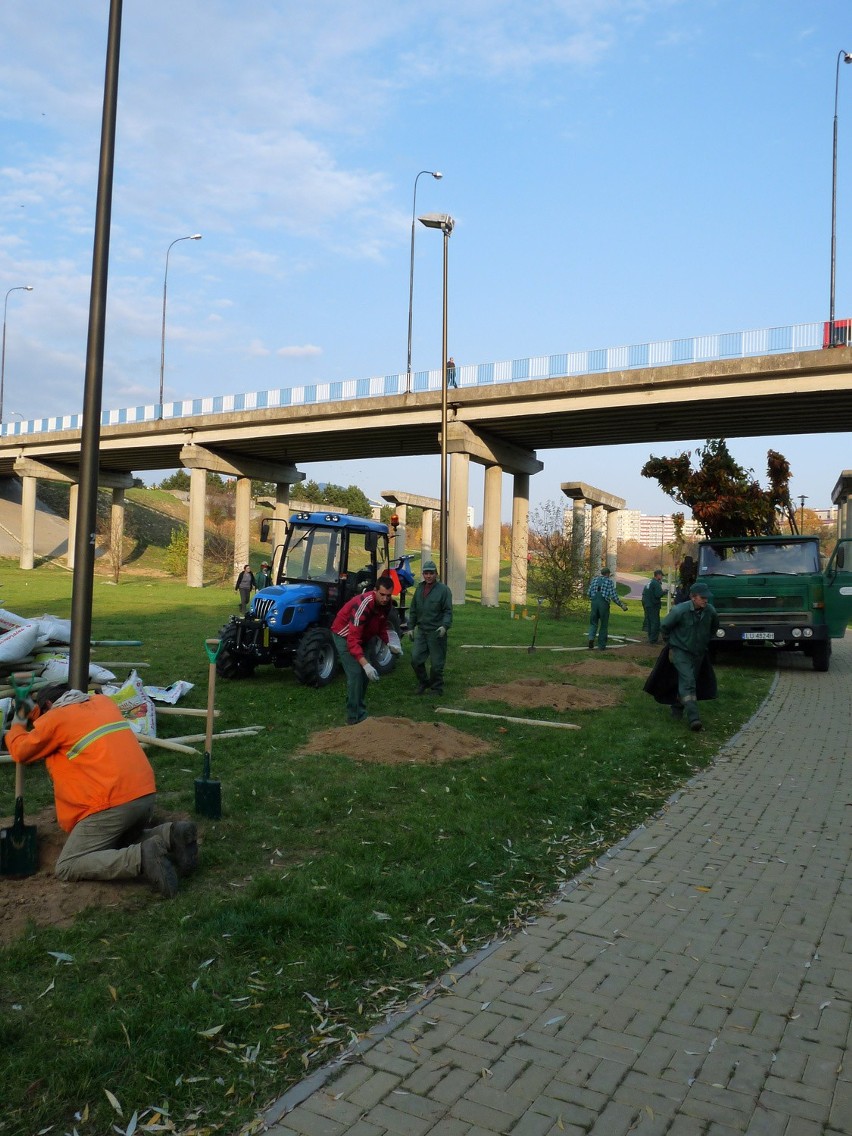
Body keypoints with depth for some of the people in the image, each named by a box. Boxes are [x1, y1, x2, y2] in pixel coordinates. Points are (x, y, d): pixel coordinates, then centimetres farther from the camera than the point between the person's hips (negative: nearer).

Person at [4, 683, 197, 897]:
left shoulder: (55, 718, 0)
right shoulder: (103, 701, 17)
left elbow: (21, 752, 16)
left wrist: (17, 726, 36)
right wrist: (34, 717, 47)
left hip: (113, 805, -7)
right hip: (146, 795, 8)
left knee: (67, 868, 3)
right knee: (116, 845, 29)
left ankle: (142, 857, -19)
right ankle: (167, 835, 1)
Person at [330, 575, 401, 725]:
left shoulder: (385, 604, -11)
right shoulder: (363, 604, -37)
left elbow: (381, 625, 9)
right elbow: (353, 640, -41)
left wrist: (388, 643, -9)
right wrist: (366, 664, -50)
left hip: (361, 637, 9)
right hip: (345, 636, -9)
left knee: (364, 673, 12)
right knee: (355, 673, -18)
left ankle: (360, 711, 27)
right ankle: (355, 718, -12)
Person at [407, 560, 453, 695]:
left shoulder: (443, 589, -6)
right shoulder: (419, 588, 11)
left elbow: (448, 611, -8)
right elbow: (413, 609, 18)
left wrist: (445, 626, -22)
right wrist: (411, 627, 15)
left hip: (436, 632, -5)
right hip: (421, 631, 5)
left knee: (436, 663, 3)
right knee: (415, 659, 2)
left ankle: (436, 688, 19)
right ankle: (423, 682, 24)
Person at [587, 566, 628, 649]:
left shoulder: (595, 579, 11)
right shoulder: (610, 581, 0)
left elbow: (589, 594, 10)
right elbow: (614, 596, -6)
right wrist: (622, 605, 4)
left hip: (594, 602, 3)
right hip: (604, 604, -3)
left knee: (593, 623, 14)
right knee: (603, 625, 9)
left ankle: (591, 638, -12)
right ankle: (601, 645, 11)